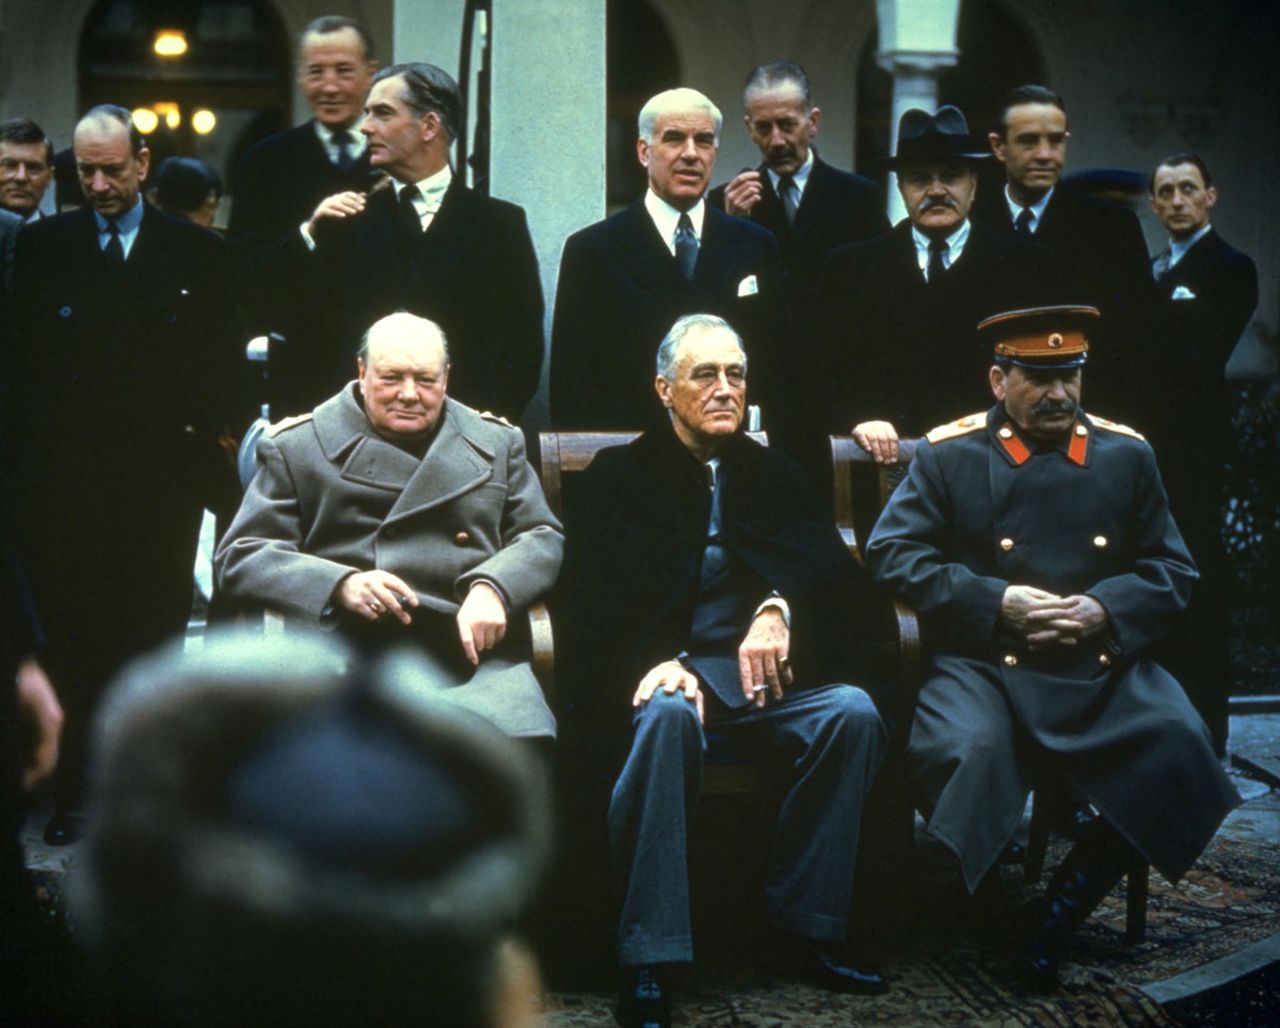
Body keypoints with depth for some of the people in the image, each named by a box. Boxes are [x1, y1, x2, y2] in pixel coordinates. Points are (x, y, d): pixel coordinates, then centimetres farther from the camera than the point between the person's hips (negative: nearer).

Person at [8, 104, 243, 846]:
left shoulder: (197, 254, 6)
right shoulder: (42, 246, 7)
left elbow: (221, 366, 7)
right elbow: (21, 357, 4)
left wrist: (214, 438, -1)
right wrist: (31, 446, -4)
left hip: (162, 481, 0)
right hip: (62, 479, 0)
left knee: (153, 640, 5)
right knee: (67, 639, 2)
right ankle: (70, 791, 11)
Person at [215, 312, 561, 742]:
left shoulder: (496, 442, 22)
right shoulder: (296, 448, 14)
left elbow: (542, 537, 17)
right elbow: (238, 556, 8)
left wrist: (493, 588, -7)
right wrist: (339, 584, -11)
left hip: (473, 649, 2)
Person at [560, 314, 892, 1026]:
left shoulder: (774, 473, 19)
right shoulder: (618, 476, 11)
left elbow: (834, 570, 2)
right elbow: (600, 600, -2)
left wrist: (780, 610, -22)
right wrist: (661, 661, -23)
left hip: (763, 674, 3)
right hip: (663, 670, -3)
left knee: (854, 711, -26)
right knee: (667, 714, -38)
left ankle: (813, 926, -16)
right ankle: (649, 966, -35)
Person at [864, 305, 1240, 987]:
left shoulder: (1126, 455, 14)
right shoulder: (948, 455, 6)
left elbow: (1172, 572, 13)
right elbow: (891, 552, -1)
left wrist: (1105, 610, -8)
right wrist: (996, 603, -12)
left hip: (1102, 663, 3)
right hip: (984, 663, -2)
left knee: (1177, 742, -26)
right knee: (961, 750, -34)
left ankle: (1072, 894, -6)